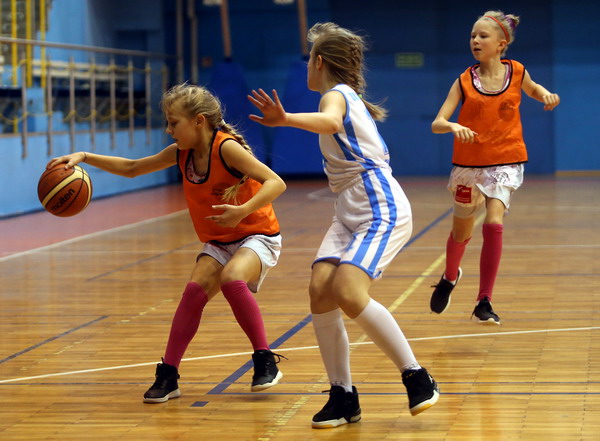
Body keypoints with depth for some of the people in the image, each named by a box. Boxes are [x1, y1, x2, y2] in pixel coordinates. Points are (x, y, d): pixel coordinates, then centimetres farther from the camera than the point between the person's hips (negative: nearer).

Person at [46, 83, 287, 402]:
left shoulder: (225, 148, -22)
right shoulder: (181, 152, 0)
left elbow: (275, 183, -28)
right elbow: (132, 168, 12)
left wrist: (242, 211, -43)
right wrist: (85, 157, 1)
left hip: (257, 236, -6)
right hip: (218, 242, 6)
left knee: (231, 278, -33)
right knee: (195, 288, -17)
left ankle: (266, 362, -19)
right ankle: (168, 375, -9)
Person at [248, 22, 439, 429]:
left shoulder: (337, 94, -9)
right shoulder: (348, 97, 19)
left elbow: (330, 123, -35)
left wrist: (286, 120, -52)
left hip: (382, 210, -9)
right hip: (351, 212, 9)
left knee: (349, 293, -25)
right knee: (320, 289, -9)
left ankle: (418, 379, -13)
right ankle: (344, 397, -5)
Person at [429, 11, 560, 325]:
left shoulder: (516, 72, -2)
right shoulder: (464, 81, -6)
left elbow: (533, 89, 22)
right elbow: (436, 124, -12)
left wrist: (546, 96, -1)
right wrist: (453, 127, -35)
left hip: (506, 163, -1)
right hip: (468, 163, 1)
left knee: (494, 223, -23)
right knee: (461, 232, 15)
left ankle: (484, 303, -15)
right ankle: (449, 278, 49)